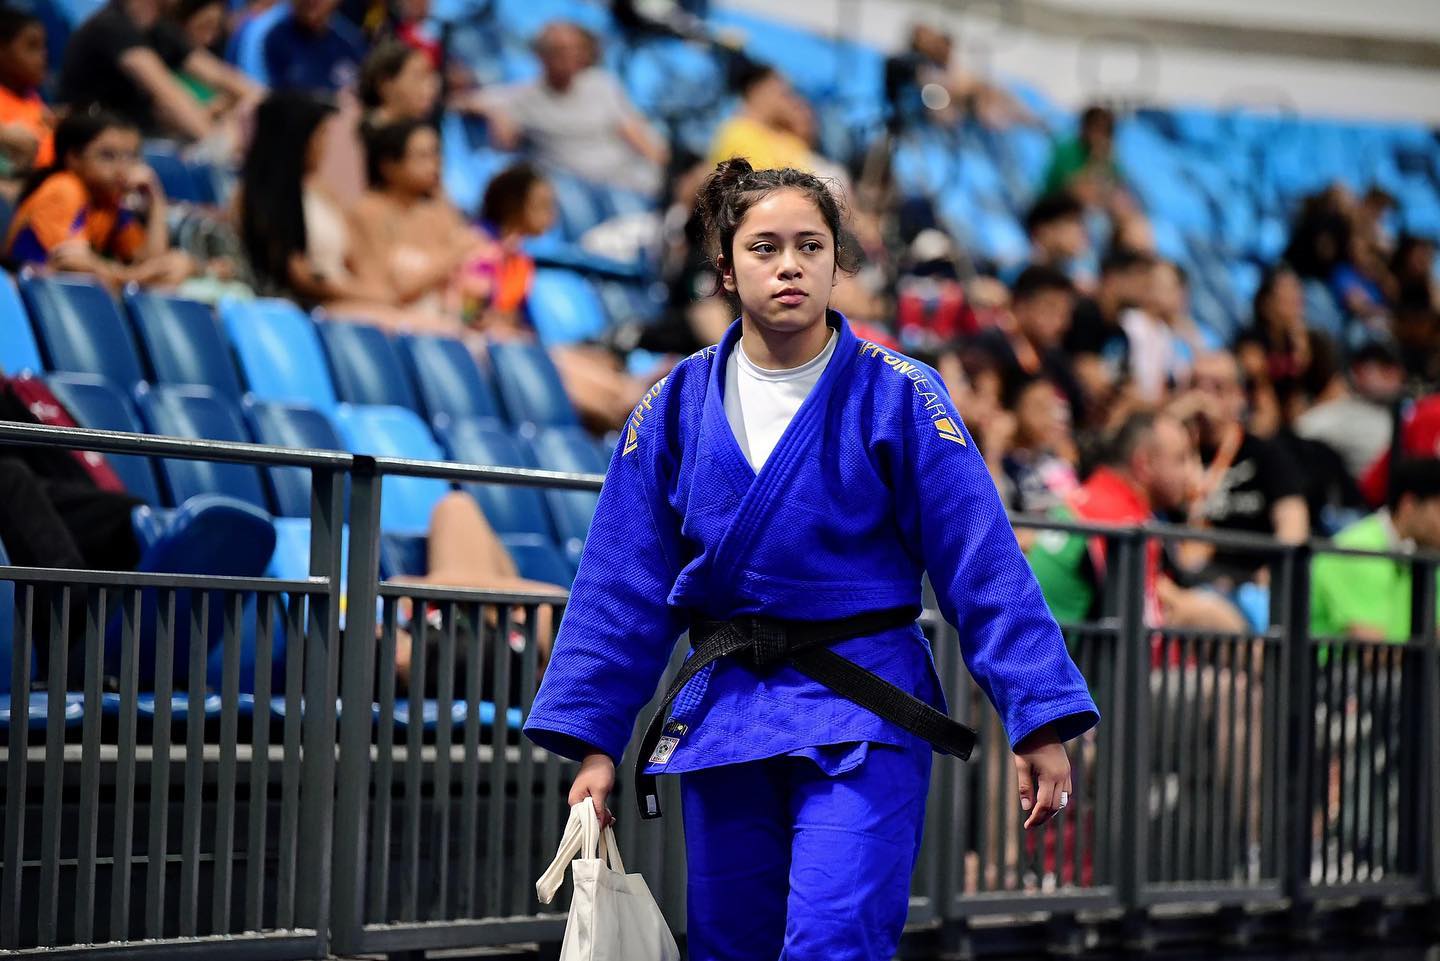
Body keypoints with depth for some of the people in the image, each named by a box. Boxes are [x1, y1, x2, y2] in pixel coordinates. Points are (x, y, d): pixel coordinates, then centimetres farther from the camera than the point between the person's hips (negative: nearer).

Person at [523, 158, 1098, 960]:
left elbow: (985, 569, -6)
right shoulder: (677, 409, 3)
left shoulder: (897, 399, -5)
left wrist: (1040, 721, -10)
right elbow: (625, 590, 7)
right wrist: (595, 742, 5)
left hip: (860, 719, -4)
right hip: (725, 709, 4)